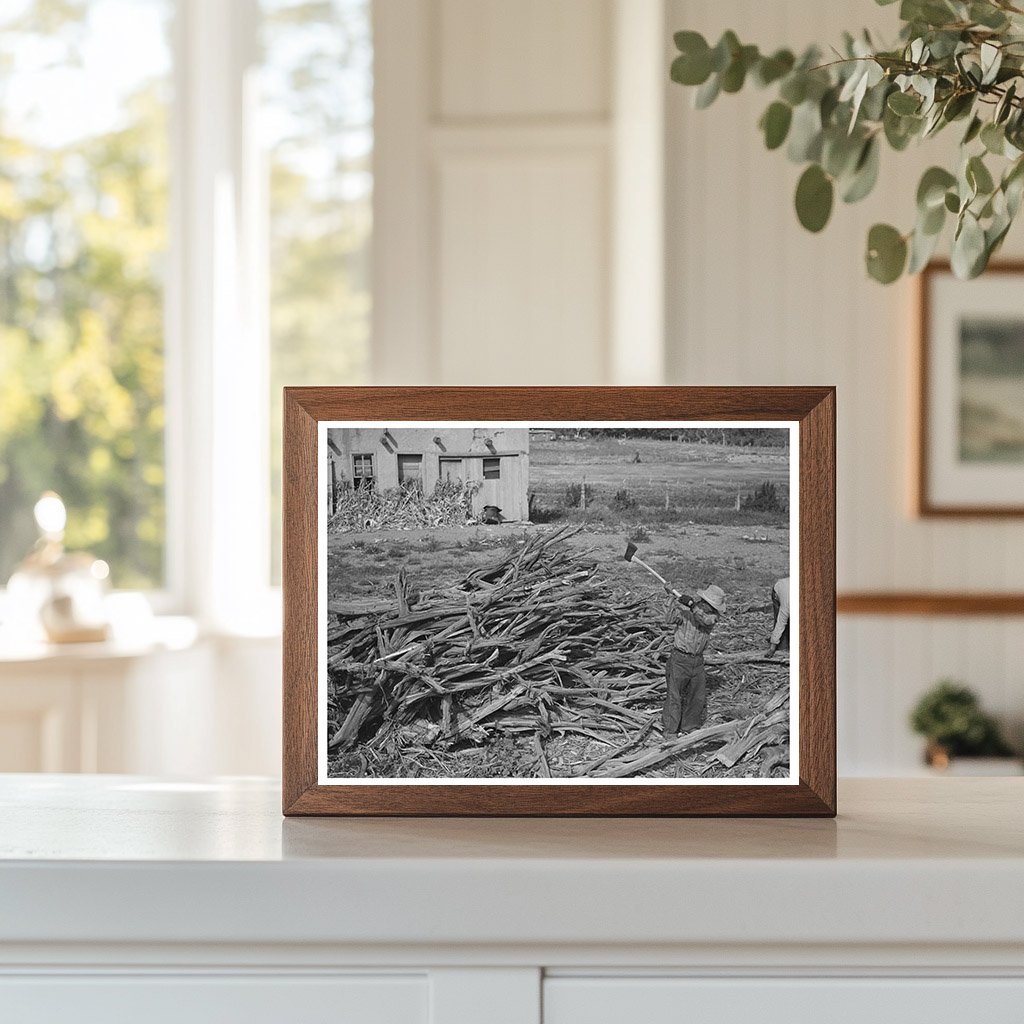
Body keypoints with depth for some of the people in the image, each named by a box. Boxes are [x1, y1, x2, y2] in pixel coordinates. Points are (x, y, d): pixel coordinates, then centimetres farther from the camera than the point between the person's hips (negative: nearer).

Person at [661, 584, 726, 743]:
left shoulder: (713, 615, -3)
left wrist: (692, 605, -37)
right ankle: (669, 733, -1)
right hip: (679, 658, -4)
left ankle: (688, 729, 26)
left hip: (697, 661, 4)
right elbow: (670, 619, -23)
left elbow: (706, 620, -25)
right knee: (674, 695, -5)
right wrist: (672, 600, -34)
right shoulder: (684, 609, -9)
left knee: (698, 697, 10)